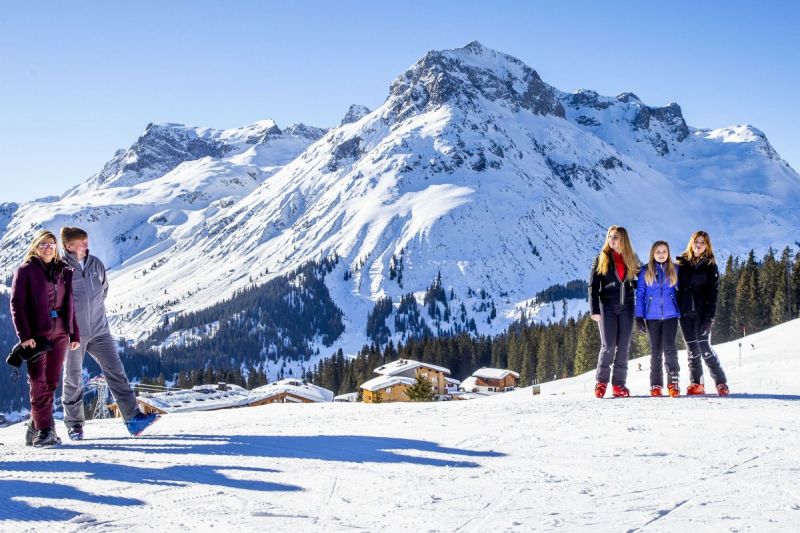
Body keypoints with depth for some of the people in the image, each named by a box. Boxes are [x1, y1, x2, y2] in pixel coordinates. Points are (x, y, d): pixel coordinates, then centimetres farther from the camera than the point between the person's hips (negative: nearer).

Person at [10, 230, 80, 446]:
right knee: (39, 382, -5)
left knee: (51, 382, 4)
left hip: (59, 334, 5)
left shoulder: (63, 272, 15)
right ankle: (44, 429, -4)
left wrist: (75, 334, 13)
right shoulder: (25, 271, 1)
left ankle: (35, 425, 14)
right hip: (37, 334, -5)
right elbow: (17, 304, -5)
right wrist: (24, 335, -13)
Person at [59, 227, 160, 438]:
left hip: (99, 330, 4)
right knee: (73, 379, 7)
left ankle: (133, 417, -4)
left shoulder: (96, 264, 5)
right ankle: (74, 424, 20)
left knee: (116, 371, -3)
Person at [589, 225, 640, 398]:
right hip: (607, 306, -2)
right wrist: (594, 310, -9)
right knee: (608, 345, -9)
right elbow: (593, 285, -1)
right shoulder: (601, 259, 1)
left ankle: (619, 384, 6)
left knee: (623, 346, 1)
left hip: (626, 306, 3)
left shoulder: (631, 259, 8)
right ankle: (602, 381, 5)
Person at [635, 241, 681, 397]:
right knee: (655, 349, 5)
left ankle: (673, 382, -4)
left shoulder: (674, 270, 7)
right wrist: (639, 317, -2)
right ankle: (656, 384, 8)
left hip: (670, 315, -1)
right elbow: (640, 295, 5)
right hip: (652, 316, 1)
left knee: (669, 347, -12)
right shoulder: (645, 272, 5)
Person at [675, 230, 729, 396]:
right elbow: (676, 286, 12)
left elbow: (712, 294, -4)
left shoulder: (710, 267, 3)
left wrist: (709, 318, -13)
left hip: (701, 312, -3)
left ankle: (721, 382, -4)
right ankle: (696, 383, 10)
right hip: (685, 312, 3)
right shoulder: (682, 263, 11)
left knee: (704, 347, -11)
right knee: (692, 348, 5)